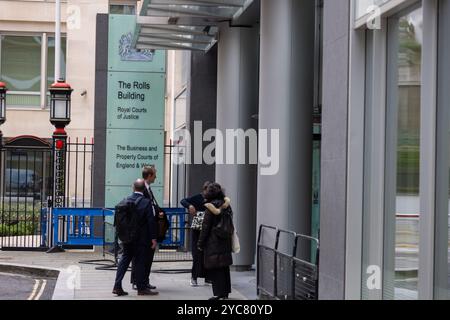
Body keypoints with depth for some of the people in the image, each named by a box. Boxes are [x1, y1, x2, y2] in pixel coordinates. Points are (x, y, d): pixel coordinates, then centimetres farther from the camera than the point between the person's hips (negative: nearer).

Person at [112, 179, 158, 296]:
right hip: (141, 238, -4)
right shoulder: (146, 202, -13)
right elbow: (151, 222, -12)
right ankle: (141, 288, 10)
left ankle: (117, 286, 9)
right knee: (140, 261, 3)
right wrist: (153, 238, -7)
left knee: (125, 259, 12)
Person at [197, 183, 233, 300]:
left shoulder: (210, 207, -12)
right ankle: (225, 292, 20)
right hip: (225, 242, 7)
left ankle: (219, 294, -3)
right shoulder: (226, 205, 7)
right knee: (224, 267, 13)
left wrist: (200, 243, -6)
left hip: (213, 242, -7)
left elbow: (206, 226, -11)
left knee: (215, 269, -3)